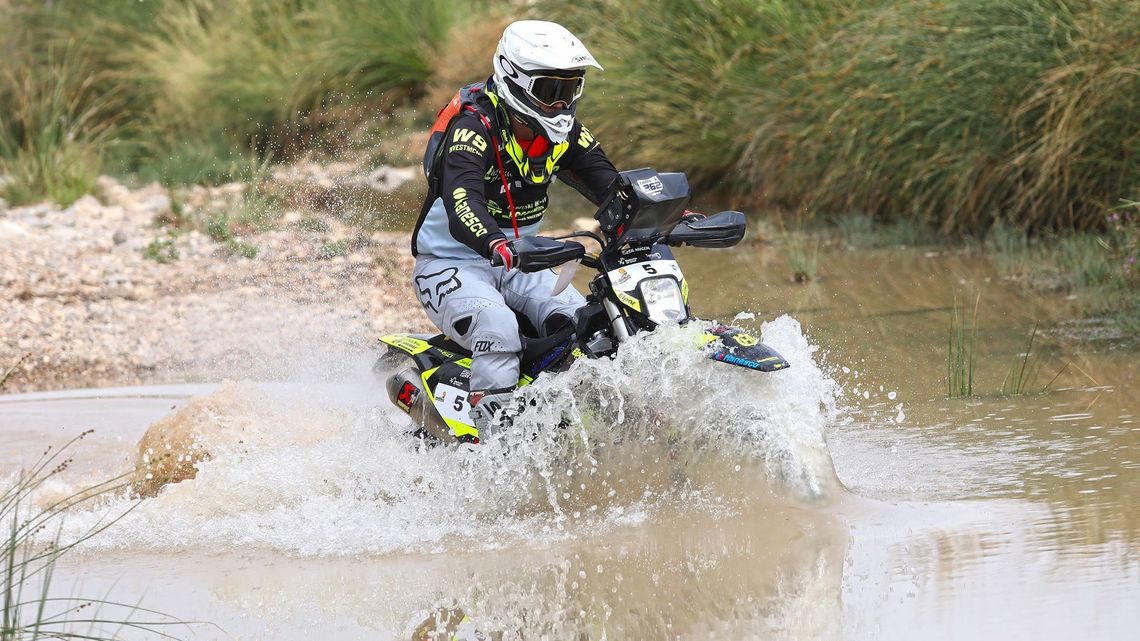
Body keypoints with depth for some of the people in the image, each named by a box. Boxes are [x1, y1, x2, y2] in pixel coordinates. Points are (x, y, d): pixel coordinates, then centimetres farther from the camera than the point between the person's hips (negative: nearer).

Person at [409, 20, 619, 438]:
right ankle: (494, 435, -38)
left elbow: (611, 187, 0)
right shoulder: (474, 127, -22)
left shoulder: (562, 131, 1)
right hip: (451, 264, -7)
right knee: (497, 327, -36)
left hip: (520, 266, 7)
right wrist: (496, 246, -59)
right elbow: (462, 204, -38)